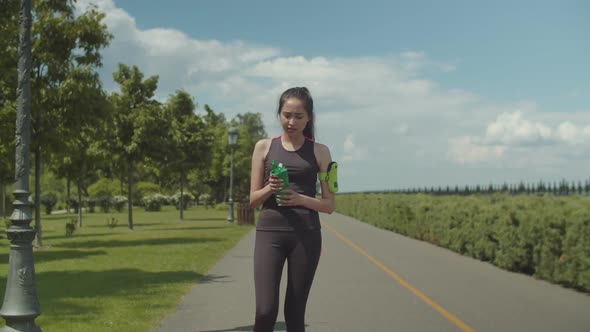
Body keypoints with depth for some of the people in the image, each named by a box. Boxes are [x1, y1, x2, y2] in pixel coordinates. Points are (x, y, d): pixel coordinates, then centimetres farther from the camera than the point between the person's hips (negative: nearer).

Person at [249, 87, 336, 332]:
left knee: (295, 311, 4)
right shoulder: (264, 147, 7)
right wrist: (269, 189, -14)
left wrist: (300, 199, -13)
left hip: (306, 235, 0)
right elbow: (253, 199, 8)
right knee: (265, 310, -12)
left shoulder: (319, 151, 5)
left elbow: (329, 205, 5)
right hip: (269, 233, 0)